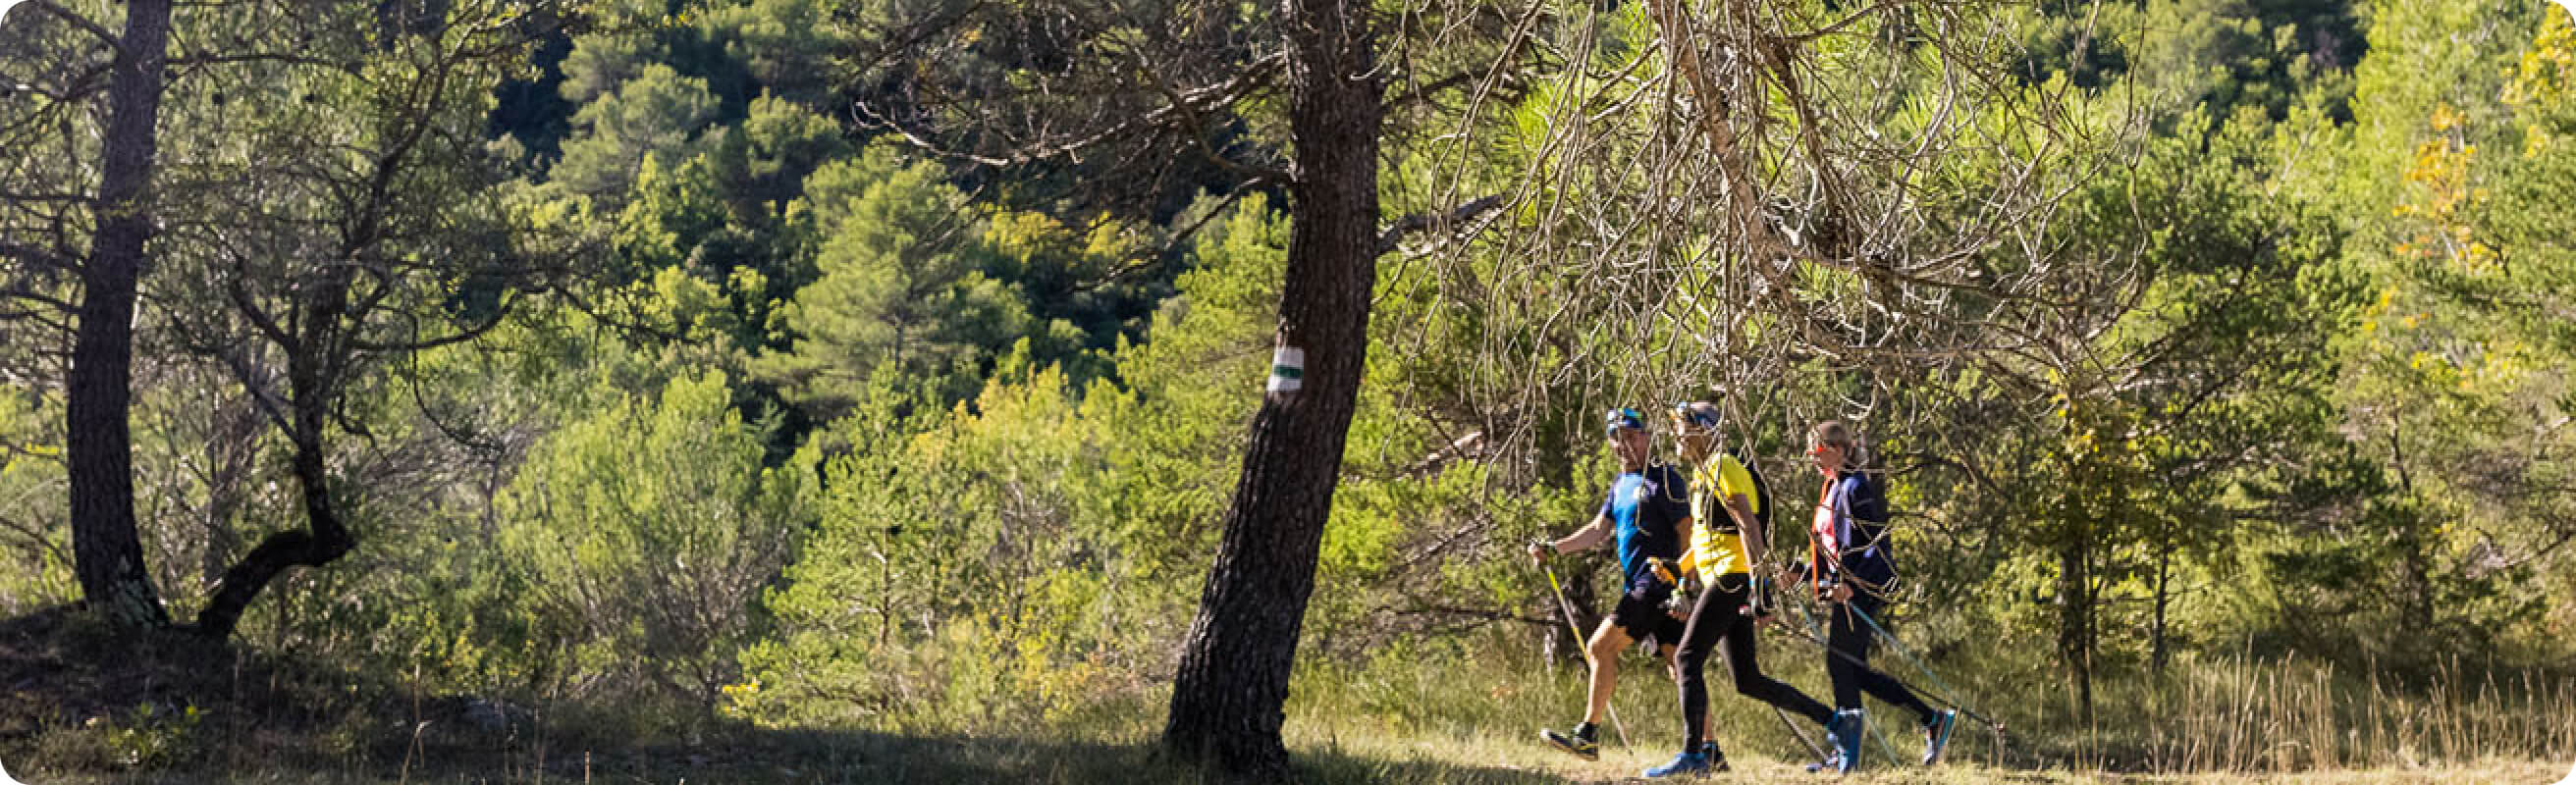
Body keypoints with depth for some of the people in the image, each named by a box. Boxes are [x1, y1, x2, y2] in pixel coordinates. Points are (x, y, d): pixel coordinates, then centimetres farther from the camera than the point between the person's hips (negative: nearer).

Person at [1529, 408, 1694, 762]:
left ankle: (1588, 736, -10)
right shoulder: (1622, 483, 19)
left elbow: (1688, 533, -12)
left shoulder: (1665, 478, -7)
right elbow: (1599, 530, 17)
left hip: (1659, 583, -8)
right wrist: (1553, 549, 4)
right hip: (1641, 587, 8)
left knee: (1601, 645, -12)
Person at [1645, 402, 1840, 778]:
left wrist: (1758, 585, -26)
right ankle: (1830, 719, 14)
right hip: (1727, 581, 10)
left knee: (1688, 658, -12)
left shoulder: (1723, 469, -9)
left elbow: (1749, 528, -19)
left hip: (1733, 577, -10)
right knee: (1747, 681, 8)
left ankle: (1693, 754, -12)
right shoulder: (1703, 474, 21)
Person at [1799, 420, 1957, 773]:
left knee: (1840, 662, -8)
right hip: (1846, 588, 10)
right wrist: (1801, 574, 16)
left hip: (1862, 588, -10)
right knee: (1855, 670, 7)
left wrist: (1851, 585, -26)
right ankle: (1933, 719, 13)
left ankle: (1846, 755, -3)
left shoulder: (1855, 487, -12)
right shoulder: (1833, 488, 17)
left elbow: (1878, 543, -18)